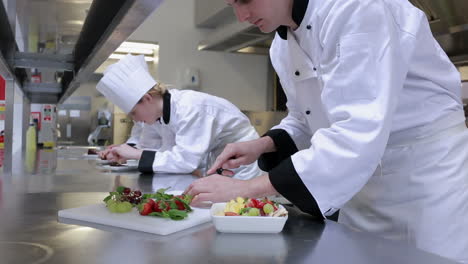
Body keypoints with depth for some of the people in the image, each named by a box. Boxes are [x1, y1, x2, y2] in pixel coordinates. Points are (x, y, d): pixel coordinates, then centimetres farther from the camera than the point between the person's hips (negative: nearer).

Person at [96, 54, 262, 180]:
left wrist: (137, 154, -23)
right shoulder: (167, 111, 0)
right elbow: (175, 154, 1)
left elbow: (186, 160, -32)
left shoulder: (189, 107, -27)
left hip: (244, 169, -8)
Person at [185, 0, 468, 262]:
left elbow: (359, 133, -34)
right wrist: (264, 144, -7)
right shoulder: (282, 48, 2)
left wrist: (247, 189, -34)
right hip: (363, 178, 7)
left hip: (430, 173, -7)